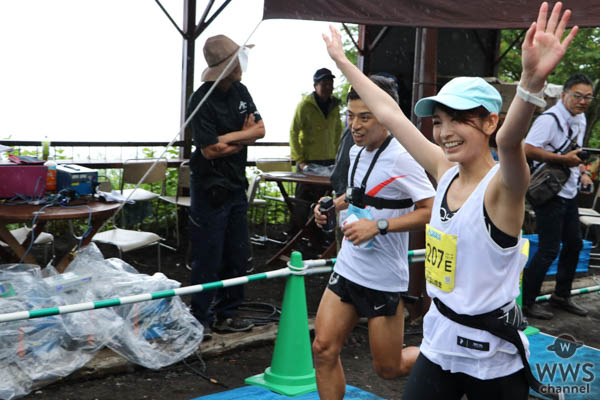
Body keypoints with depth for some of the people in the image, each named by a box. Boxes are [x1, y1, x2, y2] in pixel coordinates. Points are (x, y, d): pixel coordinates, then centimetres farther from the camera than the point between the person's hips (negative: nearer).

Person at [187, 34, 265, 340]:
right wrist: (244, 138, -6)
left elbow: (260, 129, 2)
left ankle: (226, 314, 25)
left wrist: (228, 138, -14)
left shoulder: (240, 92, 7)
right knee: (208, 258, -2)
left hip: (236, 185, 8)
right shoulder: (202, 100, -17)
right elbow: (210, 149, -20)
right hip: (210, 188, -8)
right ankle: (199, 320, 11)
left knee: (237, 256, 13)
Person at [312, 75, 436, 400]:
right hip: (347, 268, 7)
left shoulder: (400, 158, -18)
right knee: (324, 349, 0)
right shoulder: (356, 151, 6)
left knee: (388, 368, 6)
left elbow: (432, 210, -22)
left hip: (384, 279, -7)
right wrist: (334, 204, 7)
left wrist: (379, 226, -27)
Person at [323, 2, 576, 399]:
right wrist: (342, 60, 15)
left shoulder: (501, 186, -17)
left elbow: (509, 139, -40)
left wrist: (532, 80, -59)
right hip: (438, 347, 6)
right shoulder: (444, 170, 0)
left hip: (493, 358, -5)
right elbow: (389, 113, 7)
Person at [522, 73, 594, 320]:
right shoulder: (550, 119, -18)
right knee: (549, 250, -7)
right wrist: (564, 159, -26)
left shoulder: (580, 119, 13)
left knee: (574, 244, 16)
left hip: (569, 193, 9)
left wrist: (581, 174, 10)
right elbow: (528, 150, -27)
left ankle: (561, 296, 32)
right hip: (549, 194, -9)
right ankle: (526, 302, 5)